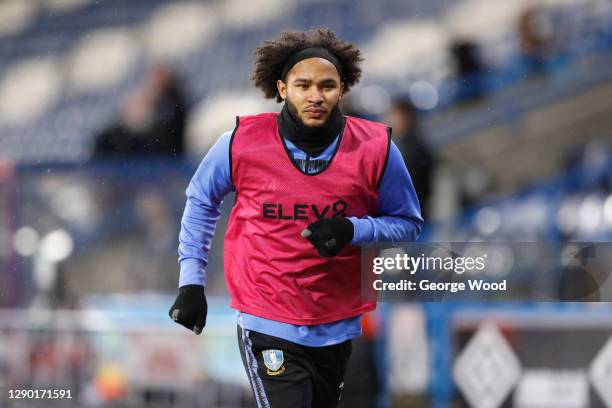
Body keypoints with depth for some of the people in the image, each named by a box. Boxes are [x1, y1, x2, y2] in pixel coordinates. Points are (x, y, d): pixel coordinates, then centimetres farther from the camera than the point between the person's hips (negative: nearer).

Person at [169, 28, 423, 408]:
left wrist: (353, 230, -17)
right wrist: (191, 280, 3)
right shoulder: (242, 142, -10)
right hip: (268, 329, -3)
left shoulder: (376, 148, -8)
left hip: (338, 329, 3)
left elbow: (409, 223, 3)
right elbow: (201, 200, 8)